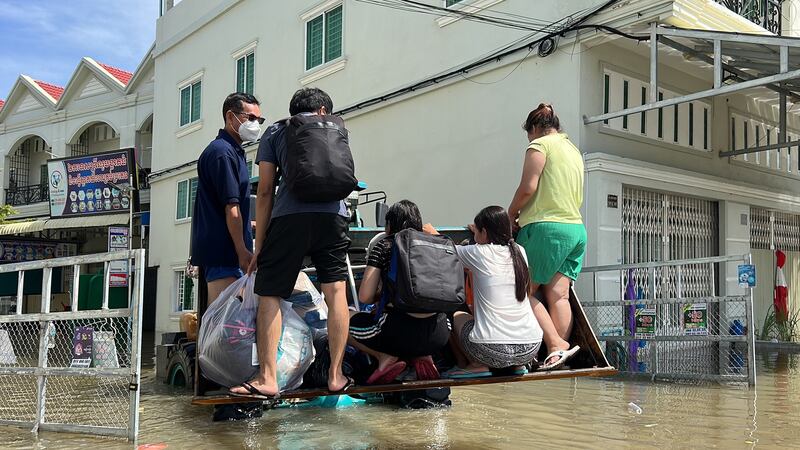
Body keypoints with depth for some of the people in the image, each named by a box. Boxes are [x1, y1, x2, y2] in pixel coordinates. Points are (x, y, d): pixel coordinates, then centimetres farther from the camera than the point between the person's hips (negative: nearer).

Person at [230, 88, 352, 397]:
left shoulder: (275, 131, 19)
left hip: (290, 214, -2)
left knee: (269, 295, 3)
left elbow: (265, 191, 10)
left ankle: (267, 378, -3)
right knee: (335, 292, 7)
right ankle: (336, 376, 7)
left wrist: (258, 247, 11)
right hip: (333, 214, 2)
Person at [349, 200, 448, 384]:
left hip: (401, 332, -4)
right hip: (439, 336, 4)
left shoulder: (384, 246, 5)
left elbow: (365, 297, 0)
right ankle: (422, 357, 12)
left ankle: (385, 357, 0)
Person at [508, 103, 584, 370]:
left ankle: (556, 346, -13)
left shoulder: (539, 145, -2)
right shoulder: (574, 151, 24)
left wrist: (511, 215, 4)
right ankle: (560, 353, -5)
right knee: (559, 295, 1)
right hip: (577, 229, 8)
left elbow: (527, 188, -13)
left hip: (547, 228, -8)